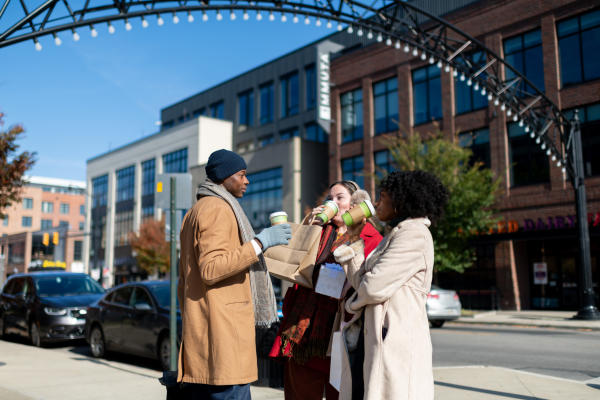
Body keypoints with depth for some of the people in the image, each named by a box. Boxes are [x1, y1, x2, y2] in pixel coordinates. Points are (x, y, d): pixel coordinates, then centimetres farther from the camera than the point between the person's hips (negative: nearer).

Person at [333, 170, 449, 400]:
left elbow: (373, 286, -18)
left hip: (398, 344, -9)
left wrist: (353, 303, 1)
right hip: (376, 340, 9)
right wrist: (350, 254, 7)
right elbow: (362, 282, 14)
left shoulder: (414, 235, -11)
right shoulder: (396, 235, 20)